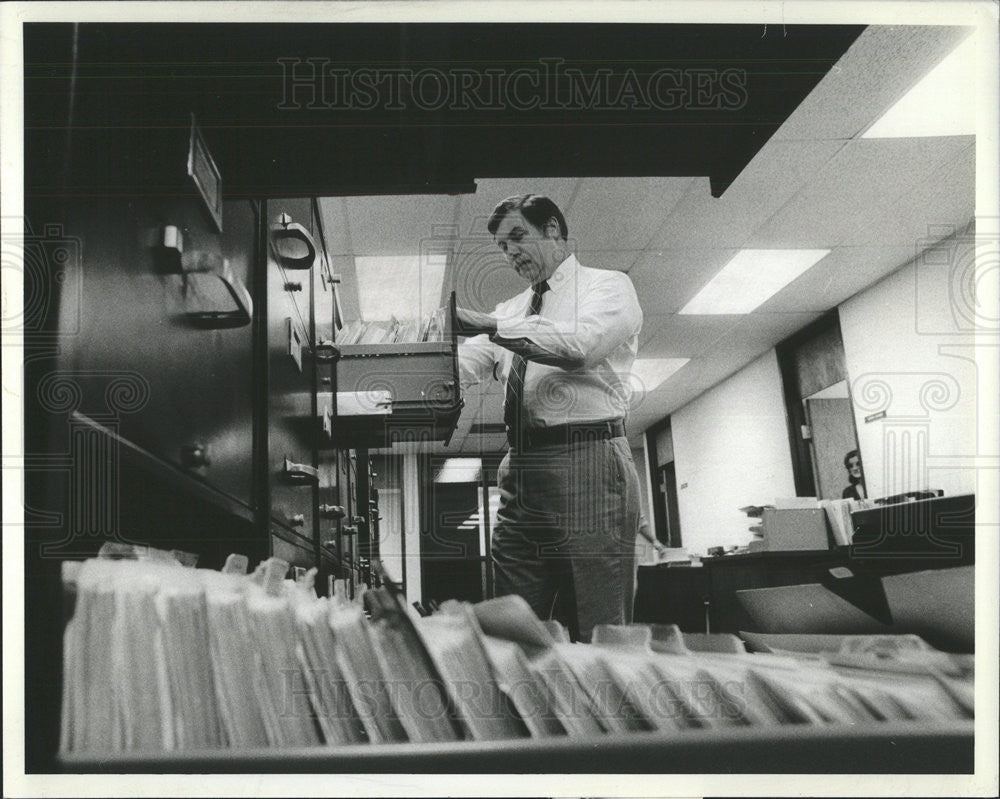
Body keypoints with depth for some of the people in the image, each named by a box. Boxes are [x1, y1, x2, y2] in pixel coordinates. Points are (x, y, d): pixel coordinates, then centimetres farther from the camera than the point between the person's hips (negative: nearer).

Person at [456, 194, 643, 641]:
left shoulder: (608, 286, 7)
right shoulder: (510, 312, 24)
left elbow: (580, 345, -14)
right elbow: (463, 367, 10)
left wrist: (489, 325, -17)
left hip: (589, 464, -6)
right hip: (521, 468, 6)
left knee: (599, 633, -7)